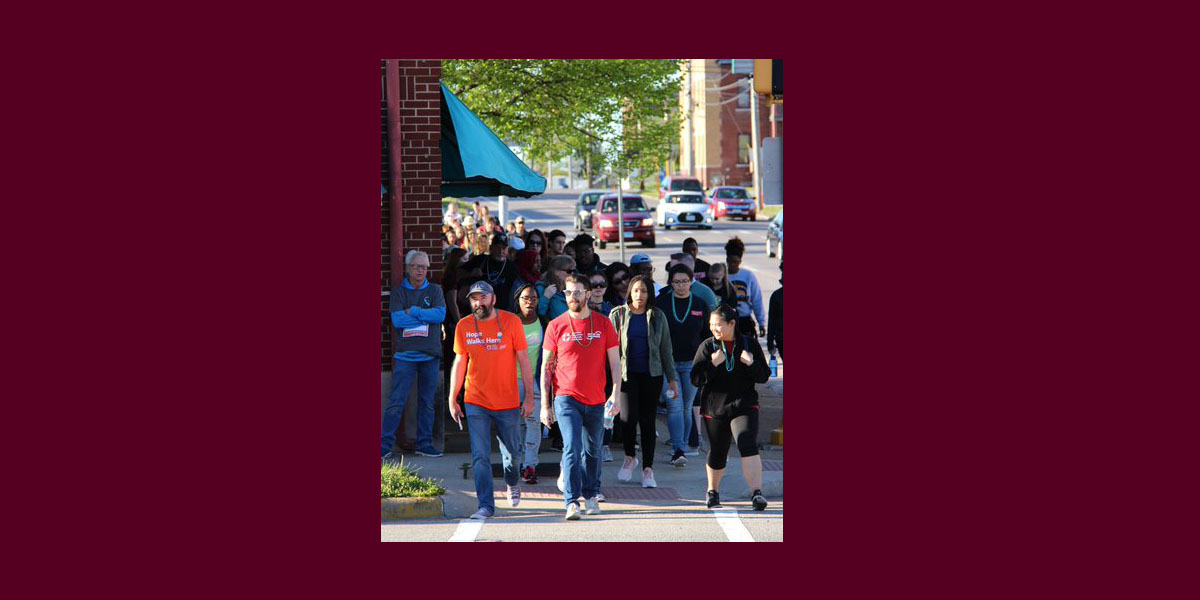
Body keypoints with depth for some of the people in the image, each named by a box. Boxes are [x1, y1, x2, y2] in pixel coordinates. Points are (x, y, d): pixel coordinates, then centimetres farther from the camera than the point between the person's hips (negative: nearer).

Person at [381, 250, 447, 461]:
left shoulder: (435, 291, 10)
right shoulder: (398, 292, 6)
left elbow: (441, 314, -7)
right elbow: (397, 319, -9)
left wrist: (413, 311, -9)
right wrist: (426, 315, -7)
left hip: (430, 355, 2)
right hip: (405, 355, -2)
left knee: (427, 402, 8)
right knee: (396, 402, -7)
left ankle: (425, 444, 16)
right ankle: (384, 446, -6)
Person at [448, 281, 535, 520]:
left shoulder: (511, 321, -5)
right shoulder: (463, 326, 1)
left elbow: (523, 360, -1)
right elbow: (460, 363, 8)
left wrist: (529, 397, -4)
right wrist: (452, 400, 7)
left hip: (508, 402, -1)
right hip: (476, 403, 1)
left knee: (511, 450, 14)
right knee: (480, 457, -6)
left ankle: (512, 483, 44)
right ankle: (486, 505, 0)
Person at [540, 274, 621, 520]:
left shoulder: (603, 324, 4)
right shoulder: (556, 326, 0)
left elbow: (615, 361, 6)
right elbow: (546, 366, 3)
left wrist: (616, 392, -7)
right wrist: (545, 404, -1)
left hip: (596, 399, 2)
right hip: (566, 398, -2)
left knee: (592, 451, 13)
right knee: (572, 448, -14)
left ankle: (590, 495, 30)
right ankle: (571, 502, -16)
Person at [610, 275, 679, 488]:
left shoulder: (657, 316, 8)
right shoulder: (618, 314, 3)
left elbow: (665, 350, 11)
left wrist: (672, 378, 9)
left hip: (651, 374, 1)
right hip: (627, 373, -1)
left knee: (648, 421, 1)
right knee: (629, 417, -13)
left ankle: (648, 470, 8)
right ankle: (629, 457, 15)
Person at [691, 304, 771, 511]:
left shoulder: (749, 344, 1)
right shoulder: (707, 347, 0)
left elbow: (764, 376, 2)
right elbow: (695, 379, -4)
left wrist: (751, 364, -18)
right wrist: (712, 364, -20)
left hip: (744, 406, -1)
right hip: (715, 407, 1)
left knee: (748, 445, -22)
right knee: (717, 453, 12)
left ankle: (756, 492, -27)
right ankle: (712, 492, 37)